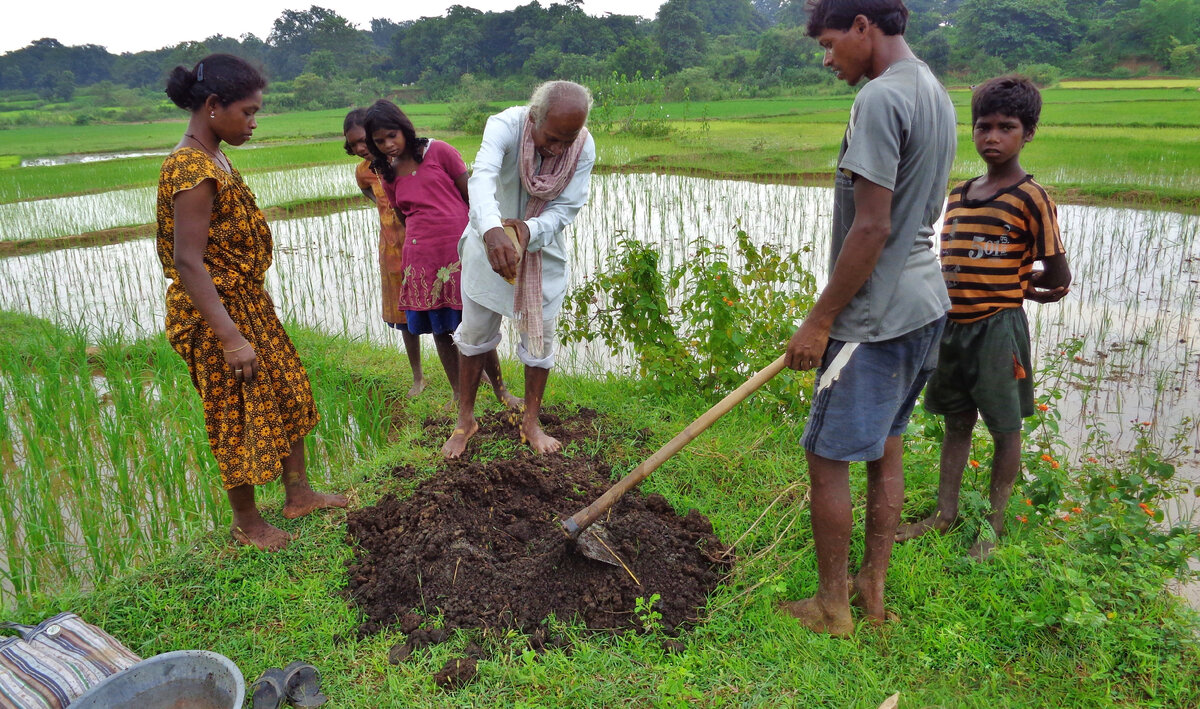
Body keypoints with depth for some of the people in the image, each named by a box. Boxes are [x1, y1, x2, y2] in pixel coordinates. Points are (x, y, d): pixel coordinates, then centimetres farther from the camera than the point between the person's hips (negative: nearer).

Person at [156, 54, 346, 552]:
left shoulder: (211, 159, 7)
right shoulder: (192, 170, -23)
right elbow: (188, 263, -26)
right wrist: (231, 338, -27)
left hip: (248, 301, 10)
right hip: (216, 312, -10)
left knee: (287, 394, 17)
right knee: (239, 415, 5)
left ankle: (298, 493, 33)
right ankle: (246, 522, 25)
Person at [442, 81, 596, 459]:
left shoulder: (584, 147, -20)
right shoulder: (505, 126, -27)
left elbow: (566, 208, -18)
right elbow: (483, 176, -45)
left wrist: (530, 229, -39)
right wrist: (491, 229, -65)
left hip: (544, 250, 2)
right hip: (489, 243, -1)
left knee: (540, 337, 7)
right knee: (475, 334, 9)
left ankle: (531, 423, 26)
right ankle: (466, 419, 26)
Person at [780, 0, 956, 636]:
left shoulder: (880, 98, -17)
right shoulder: (936, 93, 14)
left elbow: (872, 228, -22)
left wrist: (819, 320, -15)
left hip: (876, 319, -10)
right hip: (924, 305, 10)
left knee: (827, 458, 1)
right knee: (886, 448, 17)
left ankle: (831, 607, 16)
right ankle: (872, 589, 30)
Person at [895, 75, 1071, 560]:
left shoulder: (1031, 199, -10)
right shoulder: (958, 196, 8)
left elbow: (1058, 278, -8)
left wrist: (1015, 289, 7)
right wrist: (1017, 282, 3)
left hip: (999, 327, -6)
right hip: (953, 323, 6)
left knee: (1005, 427, 7)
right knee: (957, 421, 16)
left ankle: (994, 525, 20)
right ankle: (945, 513, 28)